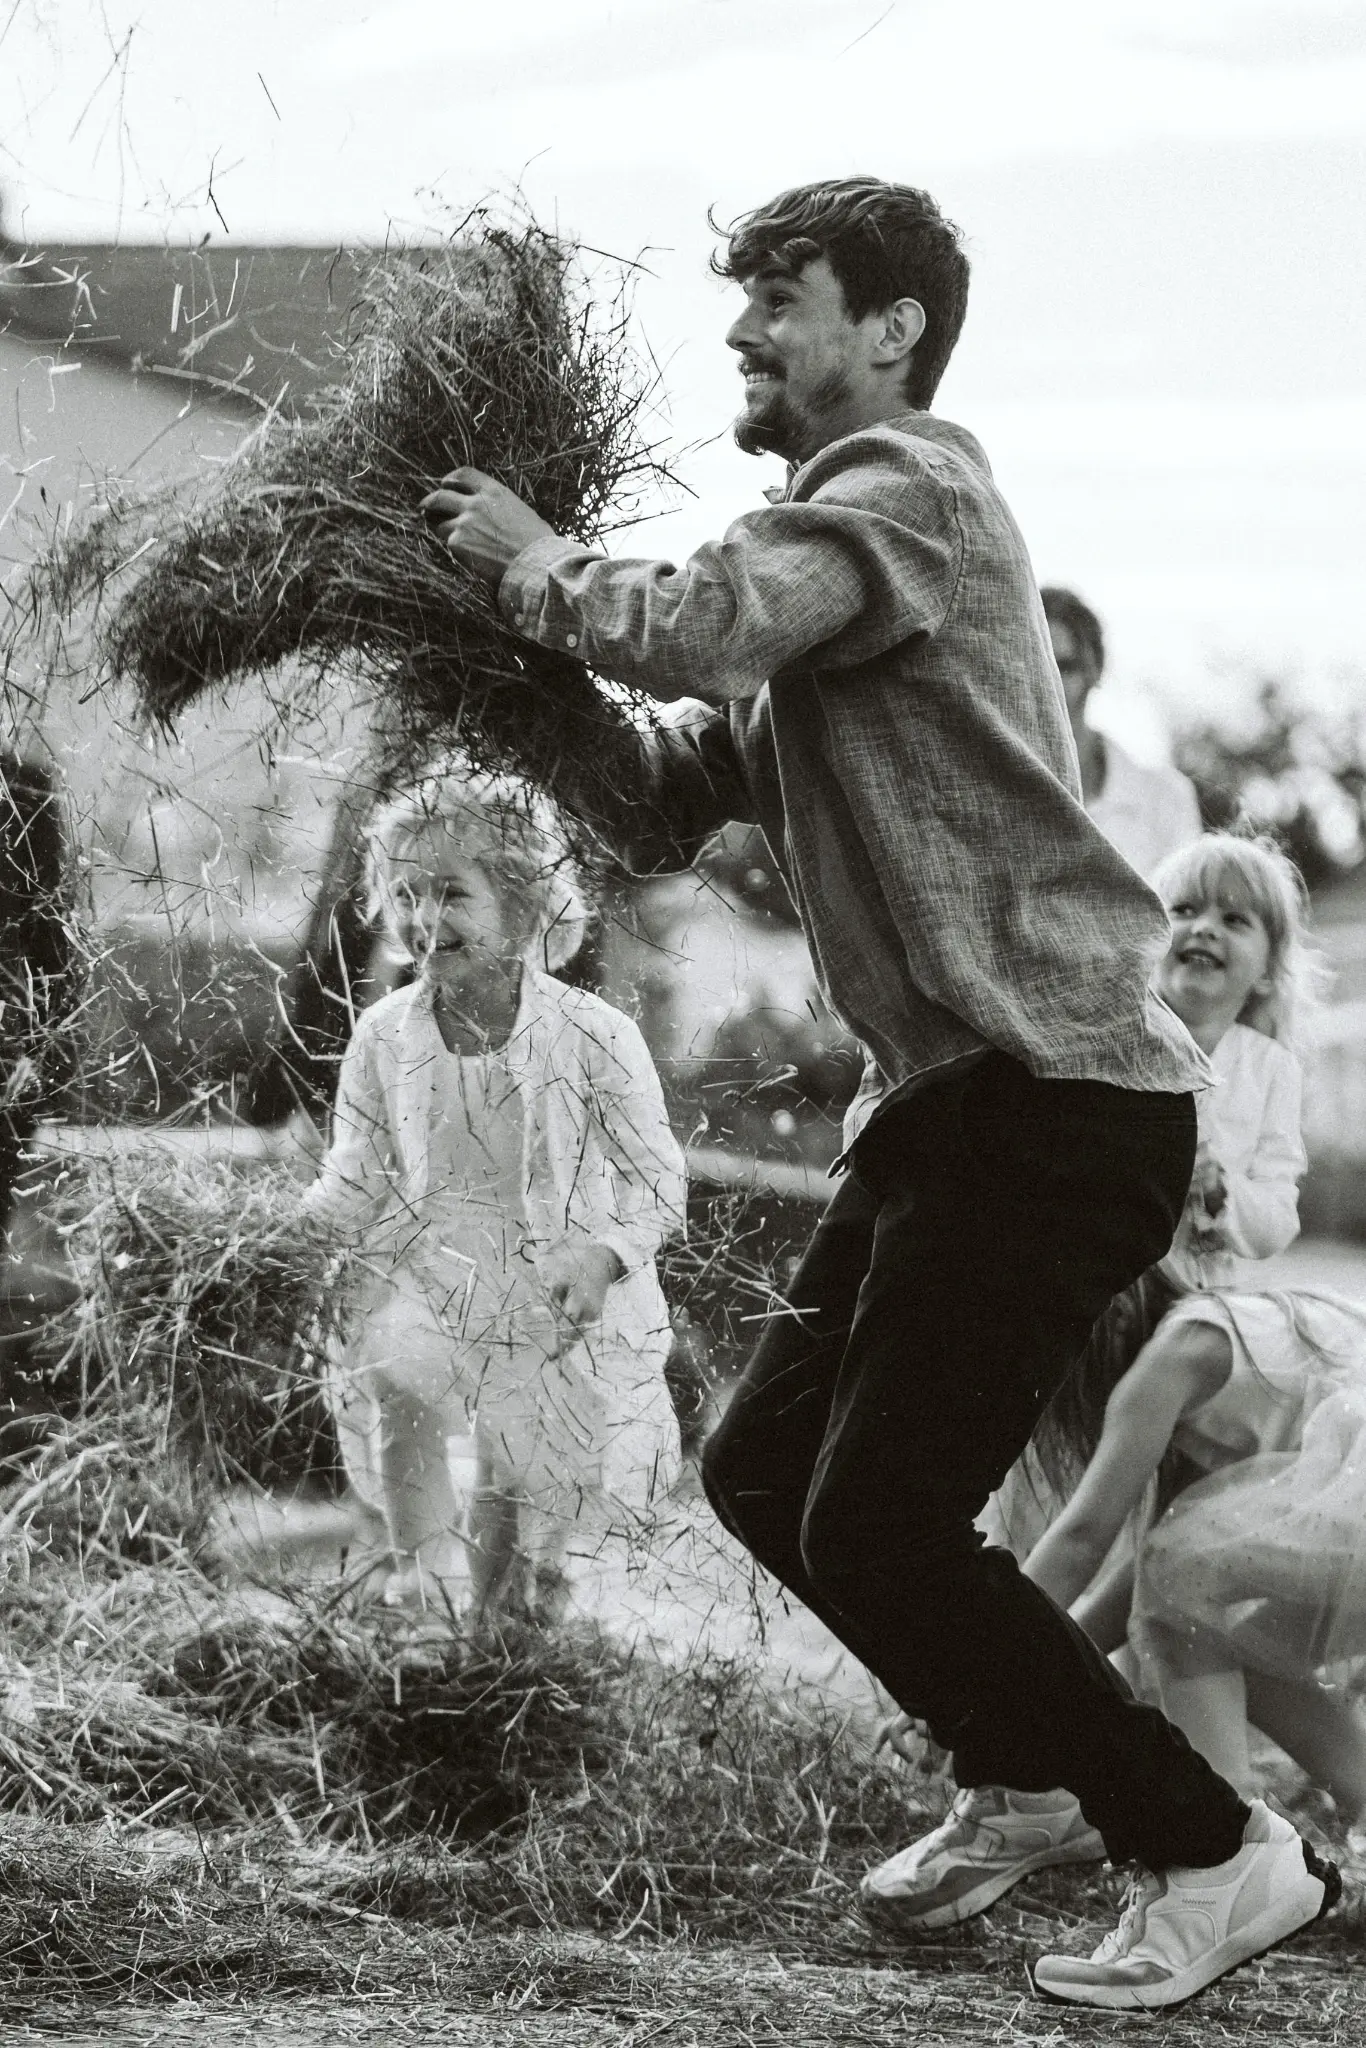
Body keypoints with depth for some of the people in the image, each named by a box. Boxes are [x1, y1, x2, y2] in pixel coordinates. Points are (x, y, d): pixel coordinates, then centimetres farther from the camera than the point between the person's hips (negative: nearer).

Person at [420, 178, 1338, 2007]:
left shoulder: (907, 485, -8)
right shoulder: (833, 544, 23)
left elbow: (696, 627, -26)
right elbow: (680, 785, 19)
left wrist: (535, 565, -8)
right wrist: (530, 677, 5)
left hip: (1058, 1090, -10)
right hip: (957, 1098, 10)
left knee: (875, 1520, -11)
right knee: (766, 1469, 11)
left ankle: (1222, 1854, -3)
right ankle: (1034, 1782, 22)